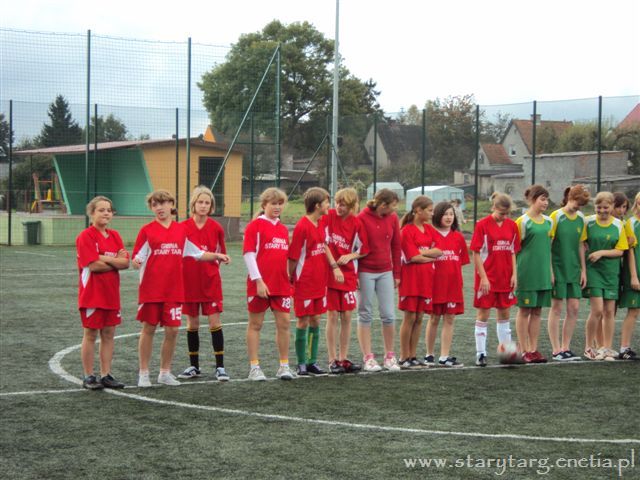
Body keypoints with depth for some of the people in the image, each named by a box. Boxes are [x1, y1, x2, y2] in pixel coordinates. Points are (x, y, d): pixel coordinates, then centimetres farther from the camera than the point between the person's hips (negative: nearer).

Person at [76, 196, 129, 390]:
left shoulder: (115, 236, 10)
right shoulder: (86, 236, -10)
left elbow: (126, 262, -1)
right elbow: (93, 265, -19)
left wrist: (105, 259, -16)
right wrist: (116, 262, -7)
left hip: (111, 293, 6)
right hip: (92, 293, -6)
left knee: (109, 334, 9)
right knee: (90, 335, 2)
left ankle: (106, 375, 16)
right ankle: (89, 377, 10)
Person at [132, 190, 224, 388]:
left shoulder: (181, 230, 7)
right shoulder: (147, 231, -3)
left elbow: (196, 253, 15)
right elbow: (138, 258, -5)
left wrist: (216, 256, 2)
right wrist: (136, 263, -26)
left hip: (174, 289, 3)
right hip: (151, 289, -3)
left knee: (172, 330, 3)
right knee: (148, 329, 4)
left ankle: (165, 372, 17)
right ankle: (144, 373, 14)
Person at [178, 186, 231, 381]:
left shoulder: (216, 228, -2)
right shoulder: (183, 227, -3)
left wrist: (222, 258, -7)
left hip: (211, 282, -1)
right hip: (189, 282, 1)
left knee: (215, 322, -4)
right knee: (192, 323, 8)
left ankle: (220, 367, 2)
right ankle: (194, 366, 19)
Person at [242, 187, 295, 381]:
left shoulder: (283, 229, 13)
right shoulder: (255, 225, -6)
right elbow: (248, 253, -11)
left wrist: (290, 278, 10)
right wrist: (258, 280, -17)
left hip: (281, 284, 5)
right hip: (260, 284, -5)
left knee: (284, 323, 4)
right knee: (255, 324, 4)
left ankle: (284, 365, 13)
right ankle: (254, 367, 9)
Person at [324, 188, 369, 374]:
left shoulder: (356, 224, -2)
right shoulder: (329, 216, -8)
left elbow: (363, 250, 7)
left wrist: (350, 256, -11)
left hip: (348, 275, 2)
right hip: (329, 273, -2)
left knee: (347, 316, 5)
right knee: (332, 316, -1)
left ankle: (343, 358, 16)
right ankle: (332, 360, 6)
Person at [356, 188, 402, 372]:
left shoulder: (392, 219, 3)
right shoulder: (362, 218, -11)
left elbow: (396, 247, 10)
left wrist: (396, 273, 10)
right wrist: (354, 274, -8)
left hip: (386, 272, 4)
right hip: (365, 272, -4)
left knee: (389, 315, 2)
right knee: (365, 314, 3)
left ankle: (389, 356, 14)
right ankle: (368, 357, 9)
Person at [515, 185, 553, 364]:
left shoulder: (548, 221, 11)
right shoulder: (523, 221, -7)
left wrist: (551, 271, 15)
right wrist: (515, 273, -10)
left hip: (543, 273, 6)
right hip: (526, 273, -6)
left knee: (537, 311, 8)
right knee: (525, 310, 1)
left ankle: (533, 349, 13)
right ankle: (524, 351, 6)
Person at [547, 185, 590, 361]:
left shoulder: (581, 218, 8)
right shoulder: (556, 216, -9)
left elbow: (580, 246, 14)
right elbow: (547, 244, -9)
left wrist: (583, 270, 11)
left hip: (573, 270, 6)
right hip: (558, 269, -6)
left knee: (574, 309, 4)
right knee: (556, 308, 0)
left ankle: (565, 348, 13)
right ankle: (556, 350, 7)